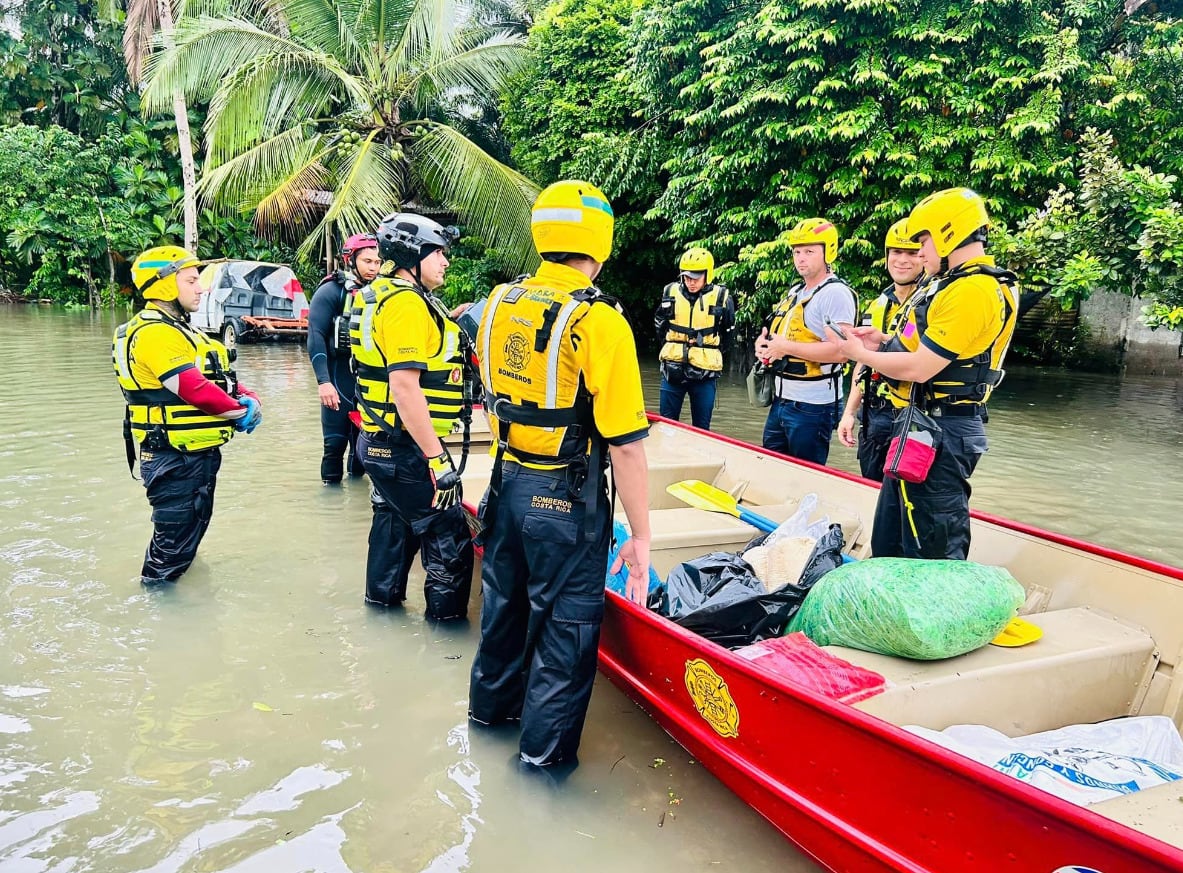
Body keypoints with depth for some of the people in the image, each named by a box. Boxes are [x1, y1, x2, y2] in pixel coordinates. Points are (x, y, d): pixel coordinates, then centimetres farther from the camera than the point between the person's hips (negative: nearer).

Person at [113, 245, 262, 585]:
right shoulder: (155, 333, -20)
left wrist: (250, 399, -7)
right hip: (176, 460, -11)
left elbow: (222, 378, 12)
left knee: (189, 533, 25)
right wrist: (242, 412, -13)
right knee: (174, 541, 0)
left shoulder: (179, 329, 16)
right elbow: (195, 390, -27)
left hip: (198, 454, 11)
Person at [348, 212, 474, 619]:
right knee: (449, 538, 0)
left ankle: (383, 593, 41)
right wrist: (437, 458, -27)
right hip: (407, 448, -11)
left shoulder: (381, 295, 12)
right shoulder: (406, 302, -20)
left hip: (382, 442, 11)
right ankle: (448, 615, 12)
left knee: (395, 518, 26)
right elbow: (405, 387, -28)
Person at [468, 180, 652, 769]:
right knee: (565, 621, 11)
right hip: (566, 499, -6)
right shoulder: (600, 322, -20)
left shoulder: (499, 303, 0)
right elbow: (625, 445, -20)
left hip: (507, 482, 7)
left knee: (506, 599, 24)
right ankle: (545, 749, 26)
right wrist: (640, 536, -12)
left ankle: (491, 704, 46)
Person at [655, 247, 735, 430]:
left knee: (701, 428, 6)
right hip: (673, 370, 2)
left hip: (705, 373, -2)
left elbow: (727, 334, 11)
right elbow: (660, 326, 17)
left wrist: (711, 355, 7)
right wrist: (672, 348, 11)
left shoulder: (721, 298, -4)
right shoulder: (670, 293, 1)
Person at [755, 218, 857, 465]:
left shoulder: (836, 294, -14)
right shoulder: (795, 291, 15)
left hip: (812, 407, -9)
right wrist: (765, 343, 1)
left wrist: (786, 347, -20)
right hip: (781, 400, 9)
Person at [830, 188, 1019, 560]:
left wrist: (859, 353, -8)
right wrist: (886, 340, 9)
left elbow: (919, 368, -22)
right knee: (889, 544, 20)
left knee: (933, 555, -1)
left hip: (939, 433, -11)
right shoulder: (957, 282, 14)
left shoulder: (973, 291, -20)